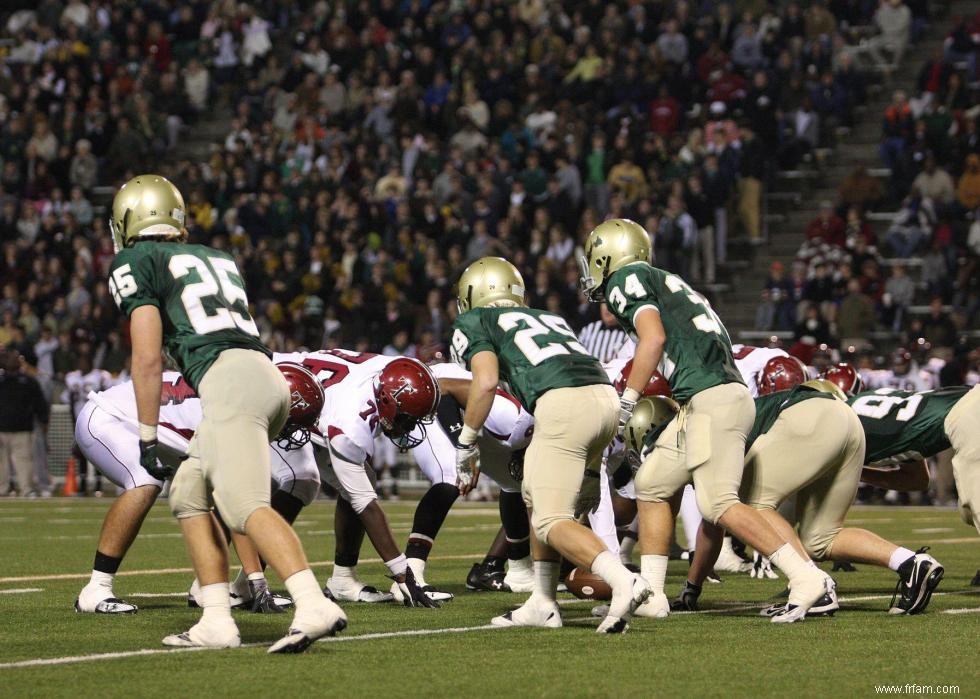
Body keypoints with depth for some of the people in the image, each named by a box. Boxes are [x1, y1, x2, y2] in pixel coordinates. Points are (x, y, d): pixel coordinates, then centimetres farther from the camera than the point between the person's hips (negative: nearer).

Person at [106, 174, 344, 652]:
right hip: (267, 375, 8)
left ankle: (314, 606, -37)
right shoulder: (218, 258, 30)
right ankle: (216, 621, 10)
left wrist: (147, 438, 6)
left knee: (247, 507, -19)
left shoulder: (135, 264, 9)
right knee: (190, 495, 17)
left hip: (228, 380, -8)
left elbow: (148, 359, 1)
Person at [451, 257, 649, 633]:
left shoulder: (474, 322, 17)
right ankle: (542, 605, 23)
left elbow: (486, 382, 0)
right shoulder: (547, 317, 34)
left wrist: (465, 445, 10)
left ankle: (624, 582, -25)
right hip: (605, 396, 7)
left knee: (550, 521, -4)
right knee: (538, 497, 23)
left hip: (563, 404, -7)